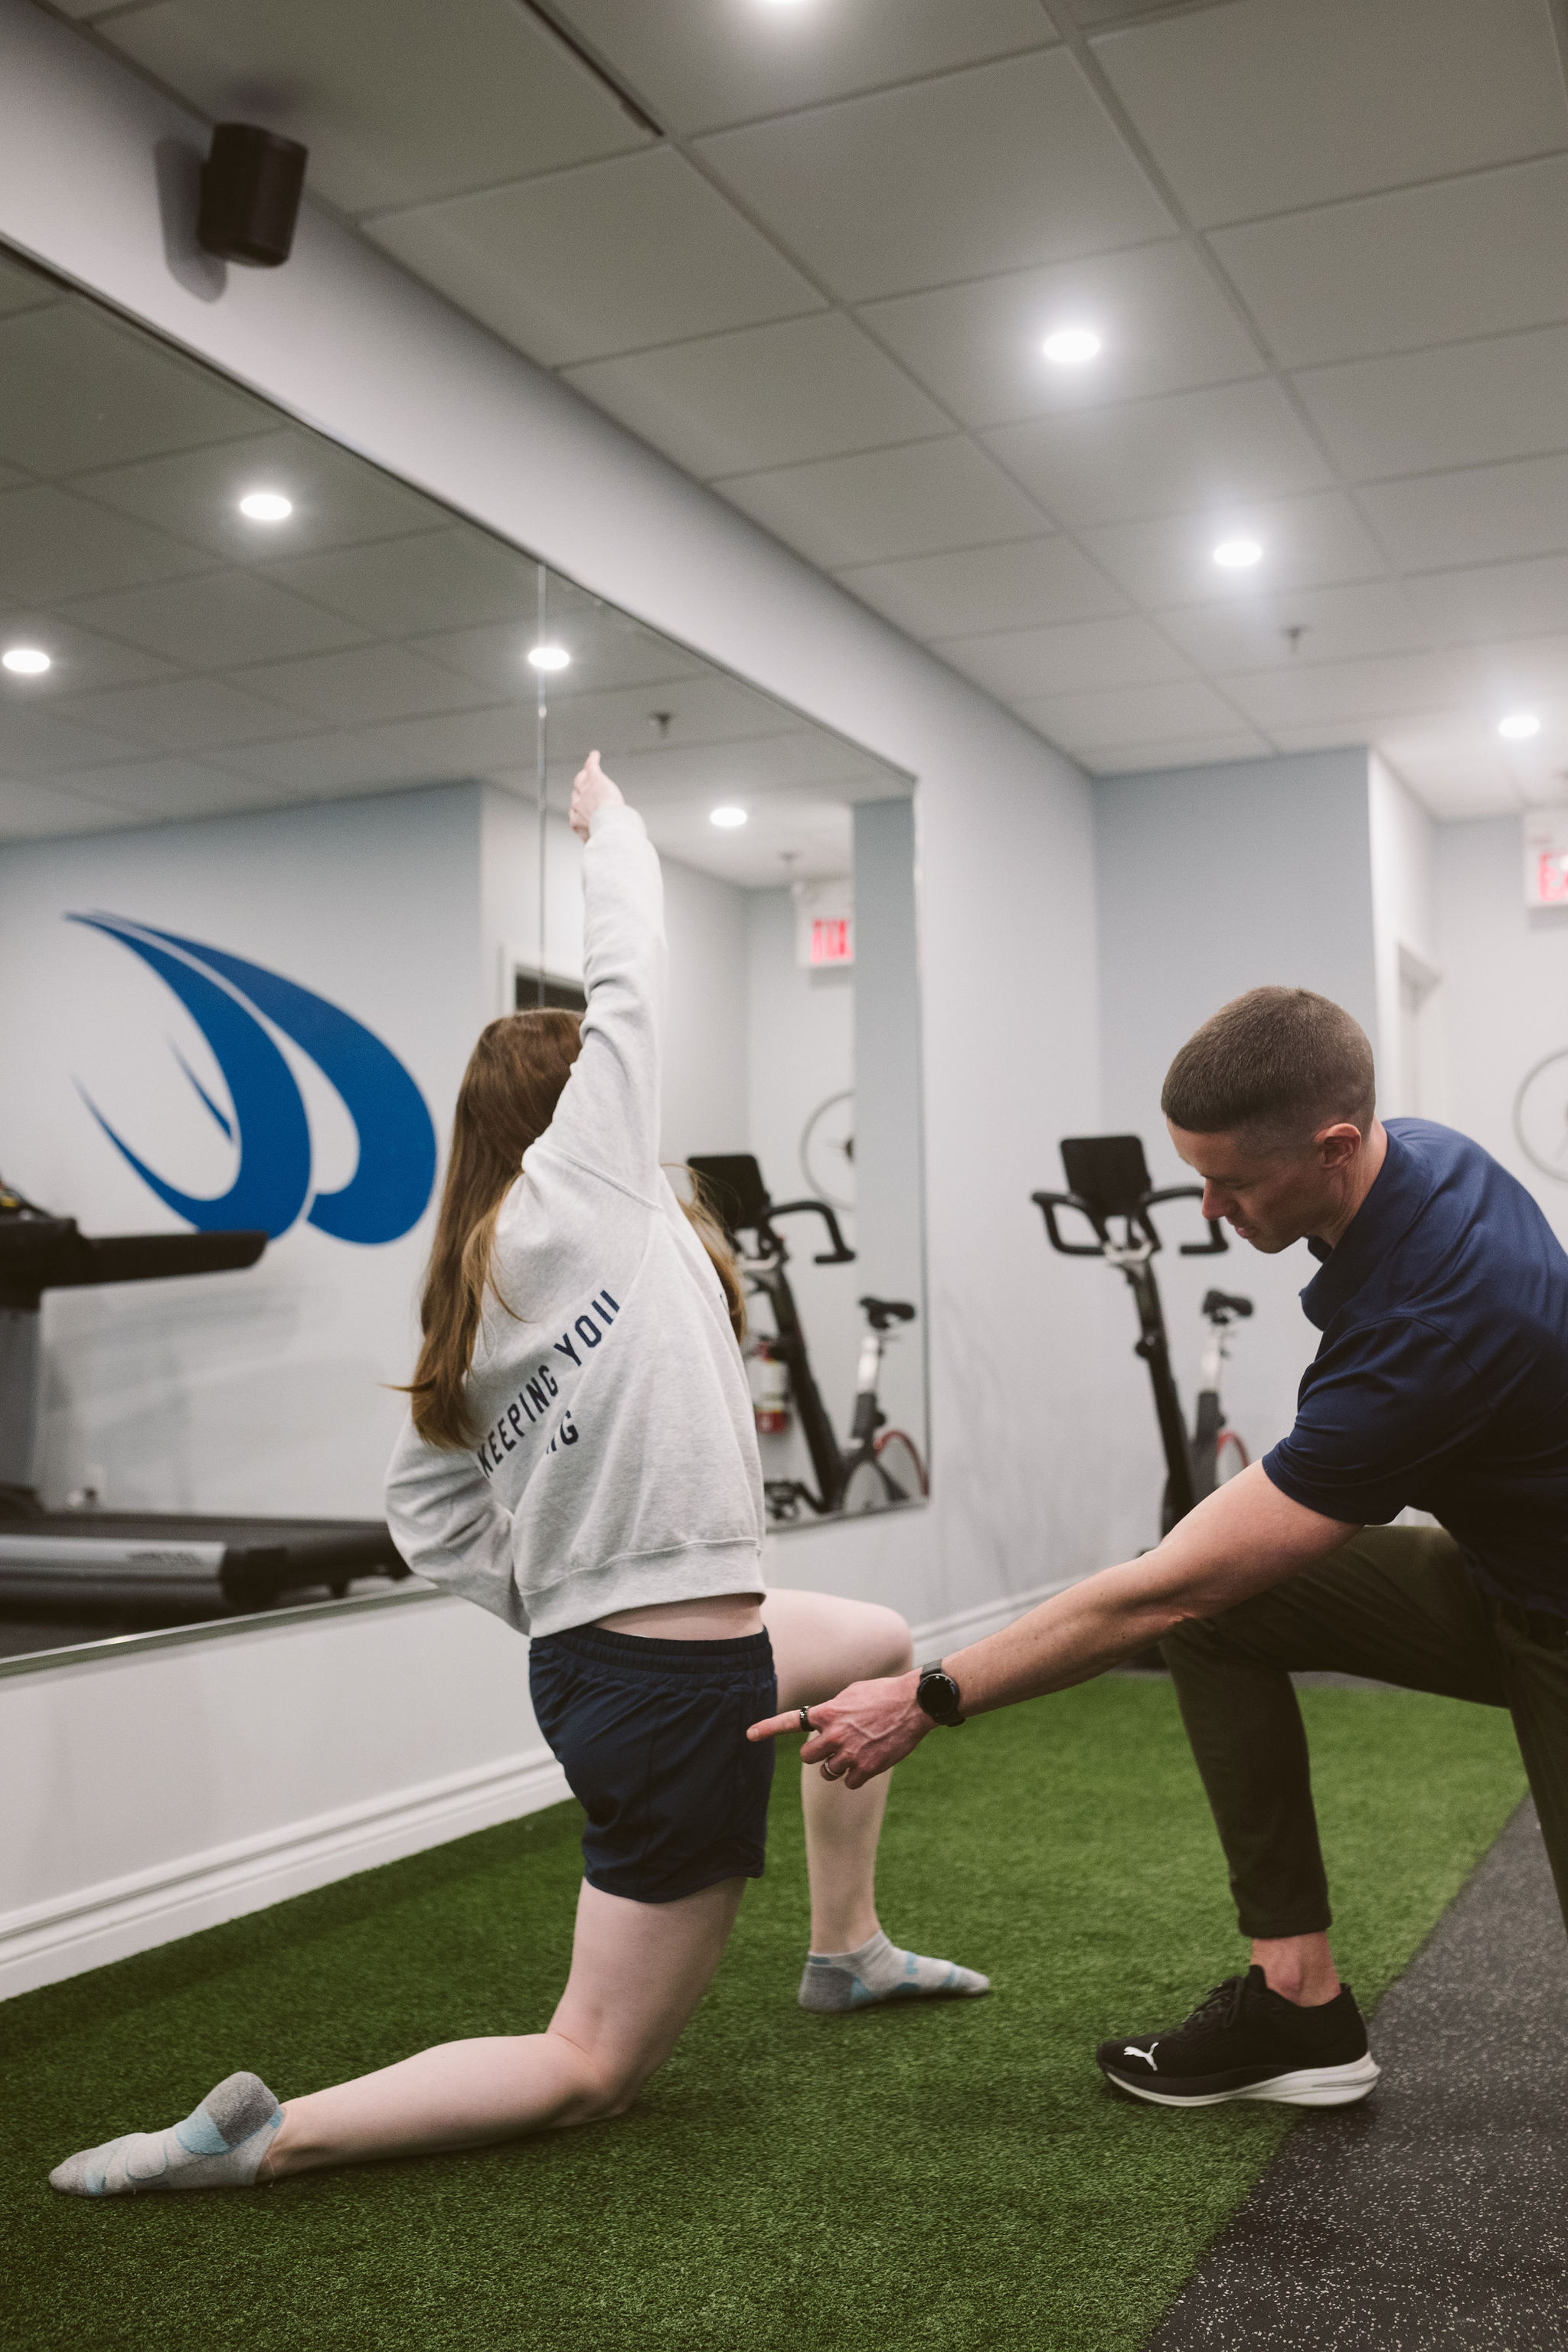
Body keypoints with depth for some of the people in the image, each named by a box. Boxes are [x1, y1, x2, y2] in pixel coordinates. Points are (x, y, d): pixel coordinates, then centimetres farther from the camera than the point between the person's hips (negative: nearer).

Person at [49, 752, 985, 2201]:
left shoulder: (470, 1297, 8)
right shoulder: (576, 1190, -11)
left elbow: (427, 1506, 12)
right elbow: (630, 975, -2)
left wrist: (554, 1615, 11)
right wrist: (610, 819, 14)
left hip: (589, 1649, 9)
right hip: (675, 1691, -9)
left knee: (879, 1645, 31)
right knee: (592, 2072, 4)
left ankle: (847, 1954, 41)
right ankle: (262, 2140, -3)